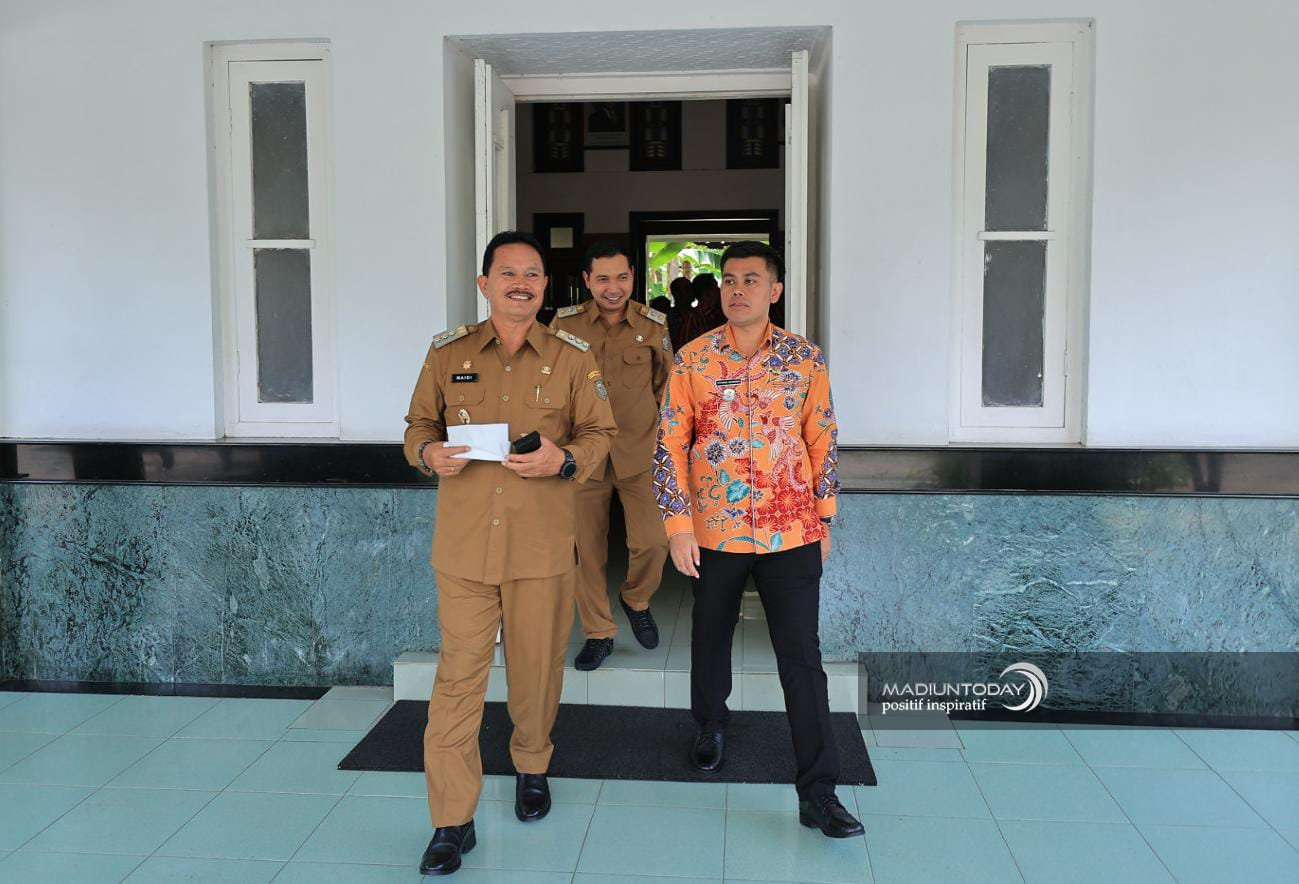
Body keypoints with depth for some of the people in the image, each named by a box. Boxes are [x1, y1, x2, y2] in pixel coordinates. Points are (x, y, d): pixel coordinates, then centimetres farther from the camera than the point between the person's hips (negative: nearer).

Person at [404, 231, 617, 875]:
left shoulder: (572, 358, 3)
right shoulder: (447, 353, 5)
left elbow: (599, 433, 5)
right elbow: (419, 423, 13)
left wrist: (564, 459, -15)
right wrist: (429, 452, -9)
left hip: (542, 545, 0)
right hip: (464, 543, 0)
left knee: (536, 670, 12)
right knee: (458, 676, -1)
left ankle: (532, 766, 41)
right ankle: (452, 821, 10)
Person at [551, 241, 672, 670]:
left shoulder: (654, 325, 0)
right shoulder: (564, 324, -2)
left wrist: (659, 438, 9)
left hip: (640, 452, 0)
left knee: (652, 542, -8)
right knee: (587, 549, 5)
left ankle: (636, 600, 24)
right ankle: (598, 632, 23)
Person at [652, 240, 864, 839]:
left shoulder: (805, 359, -1)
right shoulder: (692, 360, -3)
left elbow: (822, 441, 6)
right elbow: (671, 443, -3)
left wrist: (824, 518, 6)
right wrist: (677, 525, -7)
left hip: (792, 534, -1)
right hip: (714, 532, 1)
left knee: (802, 656, -2)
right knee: (711, 638, 19)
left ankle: (818, 793, 6)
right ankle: (710, 725, 46)